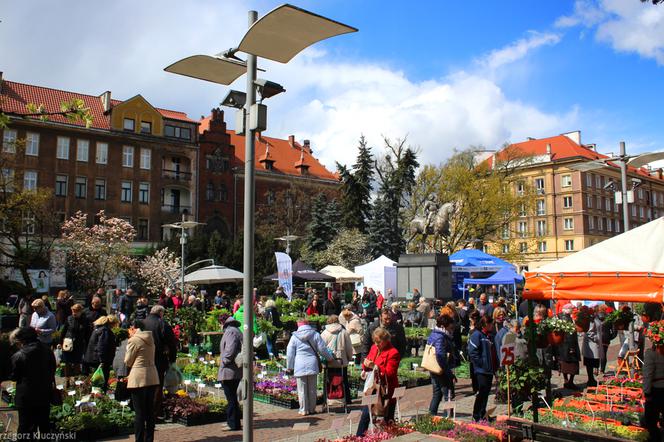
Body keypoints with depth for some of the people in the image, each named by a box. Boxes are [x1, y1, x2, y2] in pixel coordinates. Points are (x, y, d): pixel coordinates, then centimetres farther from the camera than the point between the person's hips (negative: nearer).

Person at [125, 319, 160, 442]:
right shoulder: (150, 339, 13)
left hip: (139, 380, -7)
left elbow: (128, 362, -3)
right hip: (152, 378, 7)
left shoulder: (134, 340, -9)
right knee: (150, 411, 12)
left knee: (139, 412, -2)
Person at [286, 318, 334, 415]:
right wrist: (330, 357, 19)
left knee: (302, 389, 4)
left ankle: (303, 410, 8)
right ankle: (312, 409, 16)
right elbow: (322, 349, 4)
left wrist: (290, 367, 11)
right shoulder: (315, 335, 5)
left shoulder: (294, 337, 4)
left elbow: (290, 353, 5)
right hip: (312, 365, 1)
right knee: (312, 389, 10)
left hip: (300, 366, -1)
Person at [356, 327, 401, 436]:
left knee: (387, 418, 3)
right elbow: (368, 360, 19)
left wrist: (374, 366, -27)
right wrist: (365, 364, -5)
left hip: (386, 390, -7)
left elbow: (389, 373, -18)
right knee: (365, 415, 10)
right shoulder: (374, 348, 8)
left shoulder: (393, 353, -13)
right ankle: (359, 437, 19)